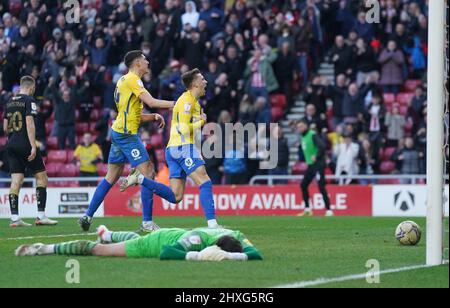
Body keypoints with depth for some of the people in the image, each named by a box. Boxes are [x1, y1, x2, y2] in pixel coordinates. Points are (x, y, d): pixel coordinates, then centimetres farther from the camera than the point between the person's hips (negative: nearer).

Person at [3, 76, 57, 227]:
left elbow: (5, 127, 16)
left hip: (11, 145, 7)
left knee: (16, 180, 3)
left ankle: (14, 218, -4)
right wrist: (33, 146, -19)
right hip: (24, 144, -6)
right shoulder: (29, 100, -7)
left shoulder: (10, 102, 13)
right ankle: (41, 216, -2)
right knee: (41, 176, 3)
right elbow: (29, 124, -16)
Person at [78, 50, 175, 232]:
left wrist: (153, 117, 11)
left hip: (119, 131, 10)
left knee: (111, 177, 12)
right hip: (127, 134, -10)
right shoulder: (132, 79, -10)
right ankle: (147, 222, -10)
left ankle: (88, 216, 12)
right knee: (148, 173, -9)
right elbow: (151, 102, -21)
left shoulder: (124, 80, 20)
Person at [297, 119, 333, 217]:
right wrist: (307, 160, 15)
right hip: (310, 165, 10)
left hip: (318, 164, -10)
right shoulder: (303, 137, 13)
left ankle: (329, 210, -10)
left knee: (321, 187, -11)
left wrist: (317, 157, -19)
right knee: (303, 185, 11)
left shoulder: (312, 135, -15)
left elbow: (322, 146, -27)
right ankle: (307, 209, 20)